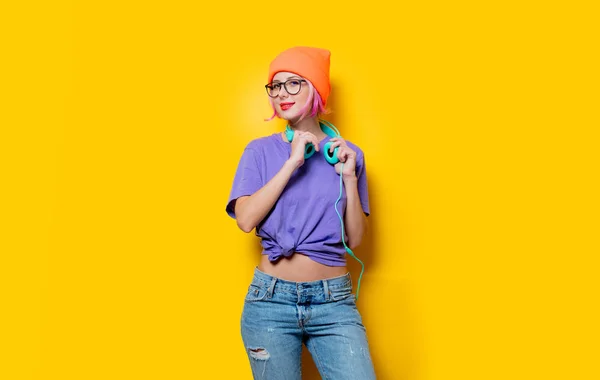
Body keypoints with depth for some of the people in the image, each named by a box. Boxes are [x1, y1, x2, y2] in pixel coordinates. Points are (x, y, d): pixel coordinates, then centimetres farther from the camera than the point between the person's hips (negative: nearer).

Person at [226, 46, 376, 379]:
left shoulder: (348, 153, 3)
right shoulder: (261, 150, 1)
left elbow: (354, 239, 2)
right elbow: (245, 220, -13)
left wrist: (349, 178, -9)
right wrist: (292, 162, -14)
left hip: (335, 302, 1)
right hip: (271, 300, 0)